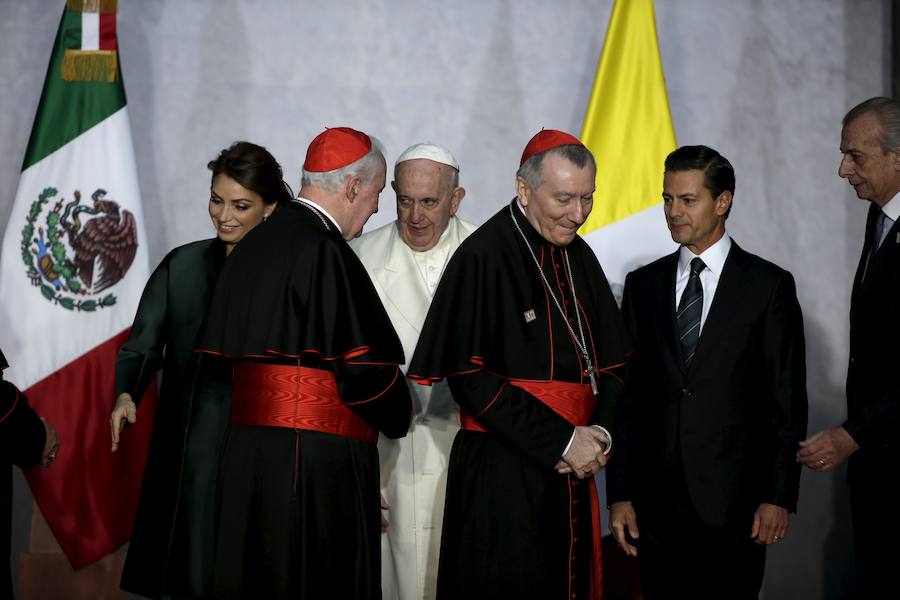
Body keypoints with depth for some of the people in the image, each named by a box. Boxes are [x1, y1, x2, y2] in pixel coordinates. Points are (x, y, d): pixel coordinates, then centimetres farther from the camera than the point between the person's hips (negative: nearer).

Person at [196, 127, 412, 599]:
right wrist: (398, 415, 5)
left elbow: (219, 352, 17)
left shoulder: (251, 246, 11)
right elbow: (364, 363, -15)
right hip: (318, 458, -8)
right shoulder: (324, 251, -15)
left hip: (246, 450, 9)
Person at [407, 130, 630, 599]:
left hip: (571, 473, 6)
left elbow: (611, 362, 13)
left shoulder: (578, 257, 10)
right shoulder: (482, 257, -11)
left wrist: (600, 432, -7)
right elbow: (469, 377, -15)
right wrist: (561, 441, -16)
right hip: (500, 474, -6)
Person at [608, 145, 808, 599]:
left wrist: (779, 496, -6)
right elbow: (628, 394, 8)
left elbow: (787, 400, -1)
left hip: (734, 501, -3)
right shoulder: (643, 284, 10)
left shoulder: (769, 285, 0)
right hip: (656, 502, 3)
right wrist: (620, 493, 4)